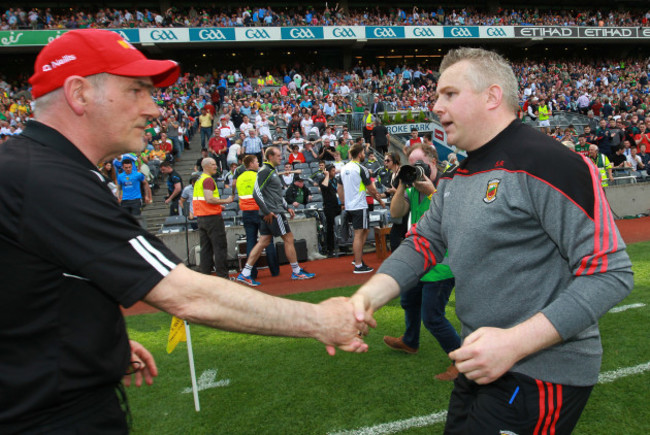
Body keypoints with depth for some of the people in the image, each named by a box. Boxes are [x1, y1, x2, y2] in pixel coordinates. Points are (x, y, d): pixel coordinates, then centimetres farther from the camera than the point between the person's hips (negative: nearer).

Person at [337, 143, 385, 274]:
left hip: (349, 207, 8)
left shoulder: (344, 168, 9)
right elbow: (371, 190, -8)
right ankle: (358, 265, 2)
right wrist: (380, 200, 7)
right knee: (359, 235, -3)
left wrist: (344, 203, 23)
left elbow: (339, 188, 15)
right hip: (359, 206, -8)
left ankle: (358, 258, 22)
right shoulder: (361, 169, -13)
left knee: (364, 231, 20)